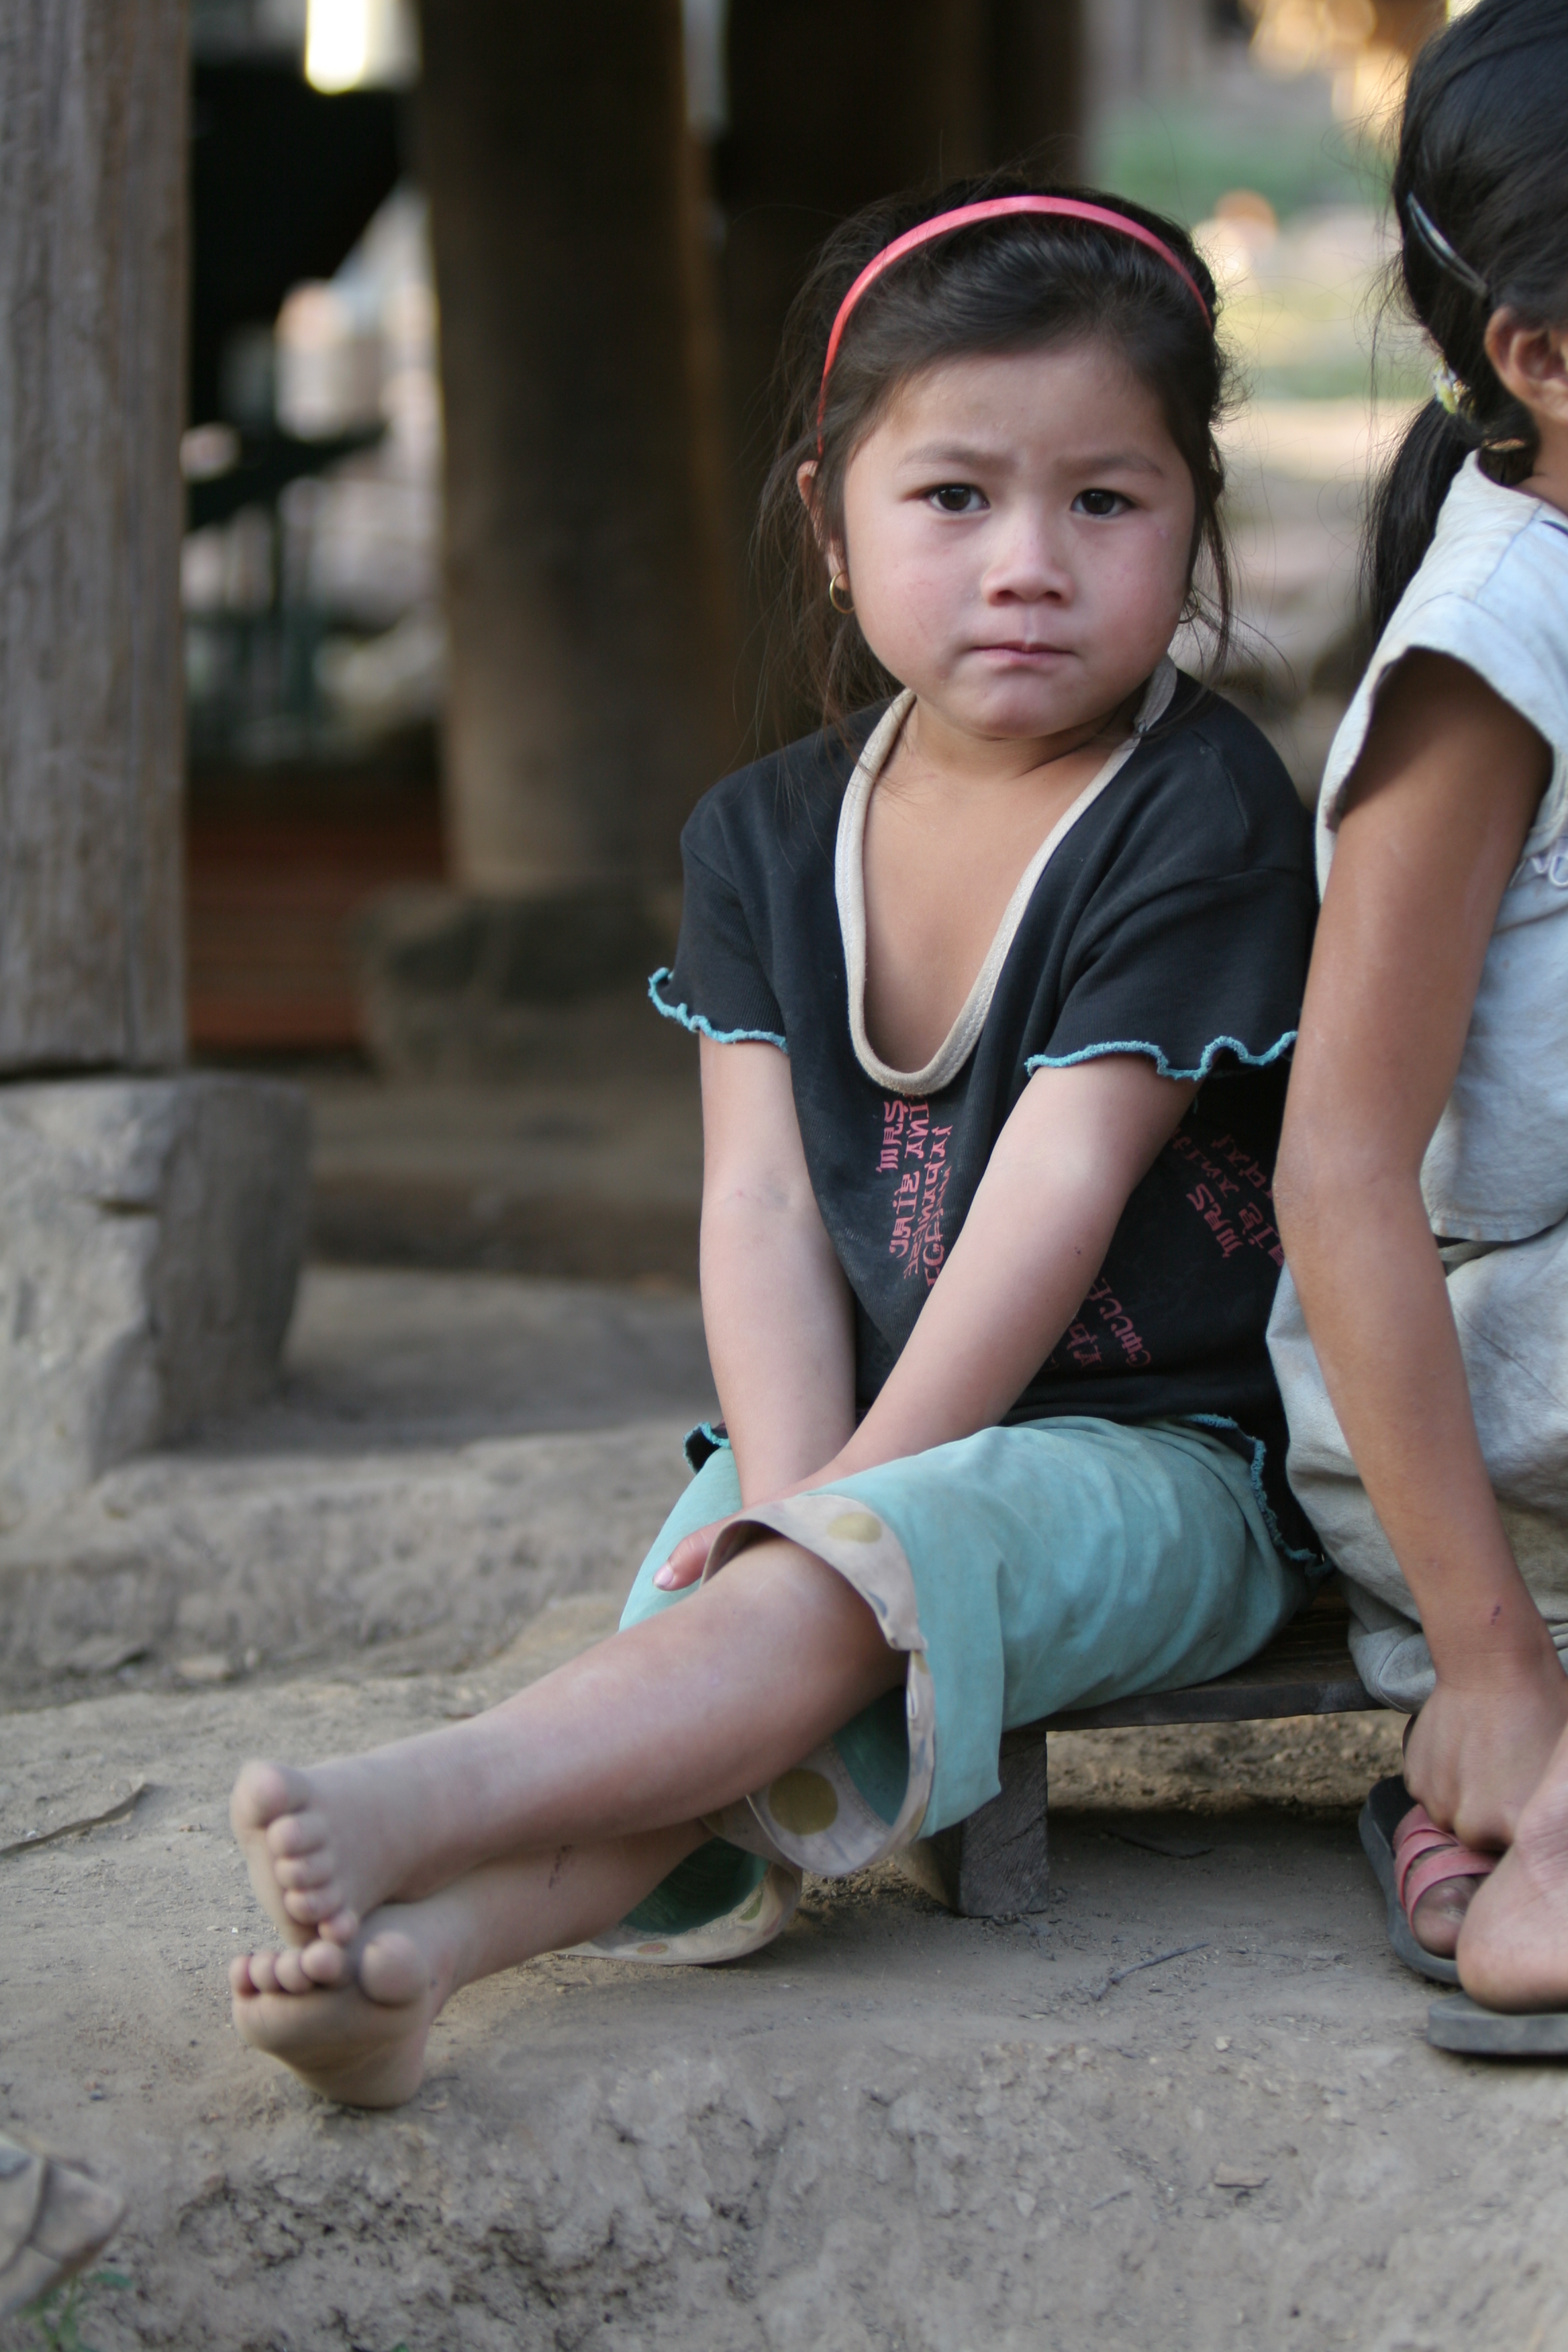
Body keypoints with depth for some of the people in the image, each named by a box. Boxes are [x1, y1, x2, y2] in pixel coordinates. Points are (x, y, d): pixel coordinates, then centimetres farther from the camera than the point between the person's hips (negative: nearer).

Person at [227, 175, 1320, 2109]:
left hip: (1159, 1452, -5)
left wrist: (846, 1506, -20)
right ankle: (427, 1942, -50)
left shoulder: (1201, 813, -10)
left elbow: (1056, 1190, -17)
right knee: (722, 1604, -25)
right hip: (842, 1442, 5)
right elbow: (761, 1202, -1)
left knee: (918, 1551, -33)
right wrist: (788, 1495, -17)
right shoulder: (767, 837, 8)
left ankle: (422, 1807, -51)